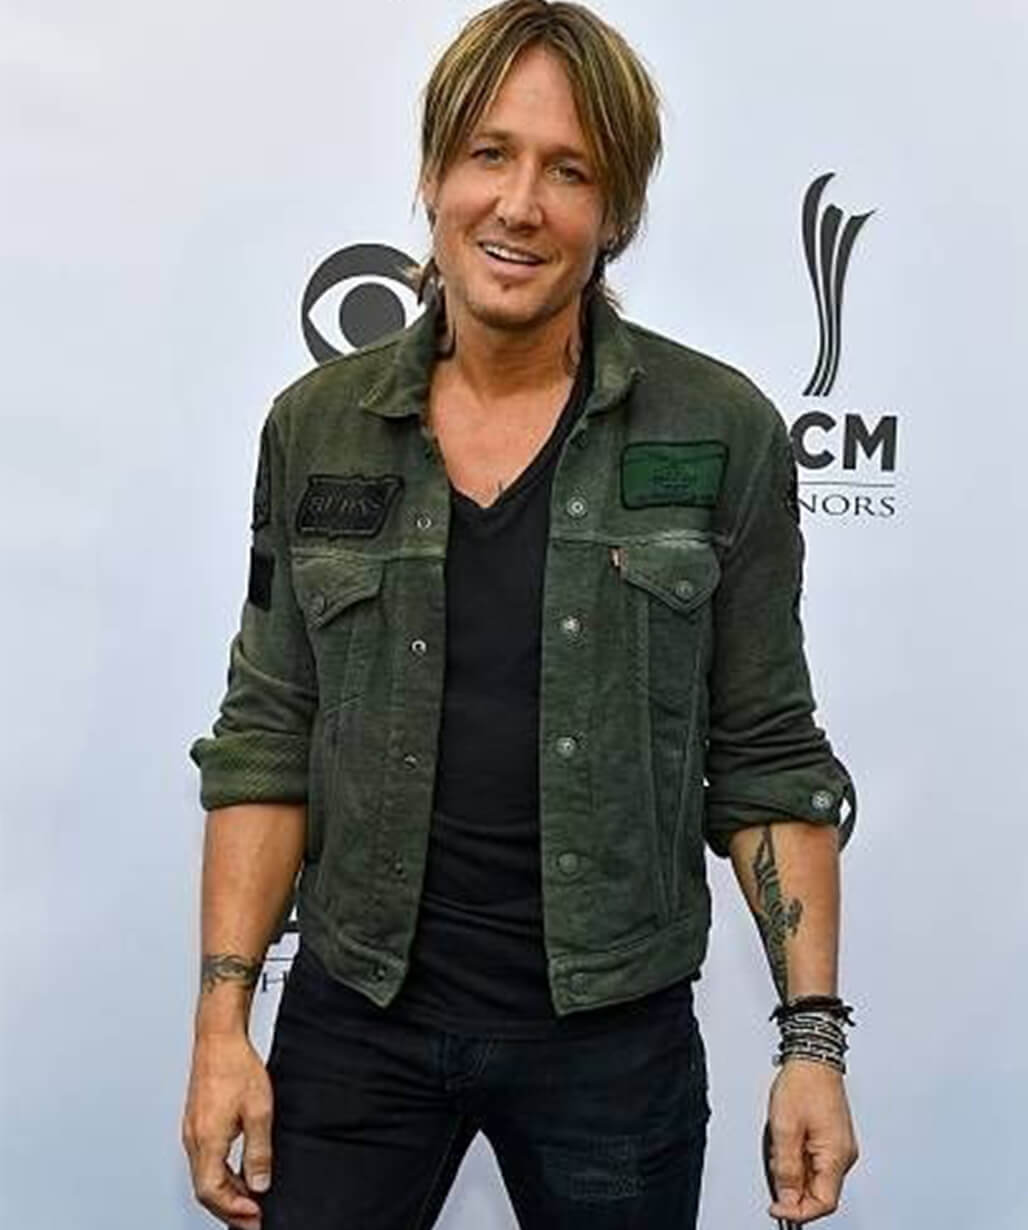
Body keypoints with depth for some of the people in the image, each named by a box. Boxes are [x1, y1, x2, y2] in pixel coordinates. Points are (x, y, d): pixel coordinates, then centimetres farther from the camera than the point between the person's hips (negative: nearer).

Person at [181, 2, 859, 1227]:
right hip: (354, 1020, 2)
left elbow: (766, 756, -3)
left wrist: (812, 1033, -6)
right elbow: (268, 738, 1)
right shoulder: (318, 425, -1)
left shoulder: (720, 434, -7)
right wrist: (223, 1016, -3)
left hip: (614, 1033, -1)